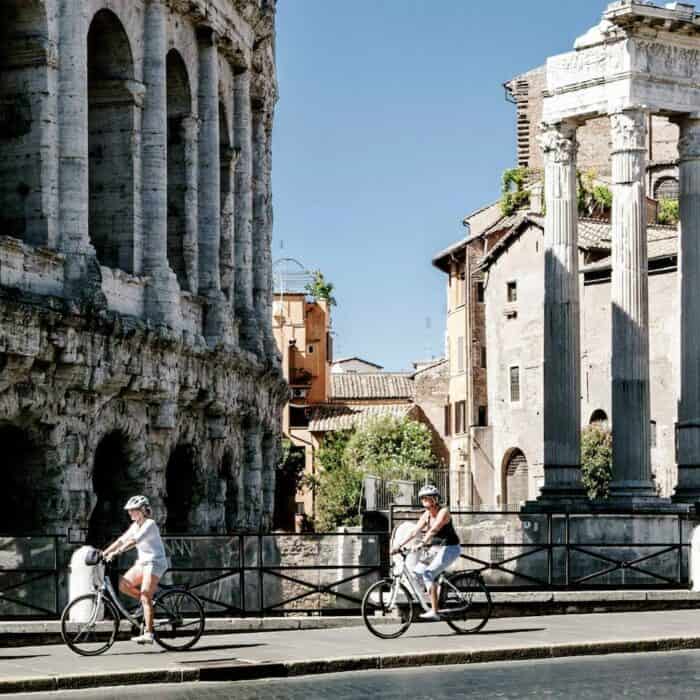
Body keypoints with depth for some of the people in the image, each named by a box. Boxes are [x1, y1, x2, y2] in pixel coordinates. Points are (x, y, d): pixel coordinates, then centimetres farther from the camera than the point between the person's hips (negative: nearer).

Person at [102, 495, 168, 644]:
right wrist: (104, 553, -1)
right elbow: (121, 540, 9)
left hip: (155, 562, -9)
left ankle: (148, 634, -18)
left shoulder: (150, 524, -15)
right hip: (142, 562, 9)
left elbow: (133, 541, -27)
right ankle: (149, 602, 9)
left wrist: (116, 553, -36)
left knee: (145, 598, -16)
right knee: (123, 584, -7)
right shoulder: (135, 525, 12)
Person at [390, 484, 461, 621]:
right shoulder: (426, 515, 6)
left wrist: (422, 543, -43)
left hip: (450, 549, -8)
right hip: (435, 549, 8)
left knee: (428, 573, -23)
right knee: (417, 572, -4)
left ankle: (434, 612, -25)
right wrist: (399, 545, -11)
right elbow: (415, 532, -1)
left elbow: (434, 529, -30)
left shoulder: (443, 512, -16)